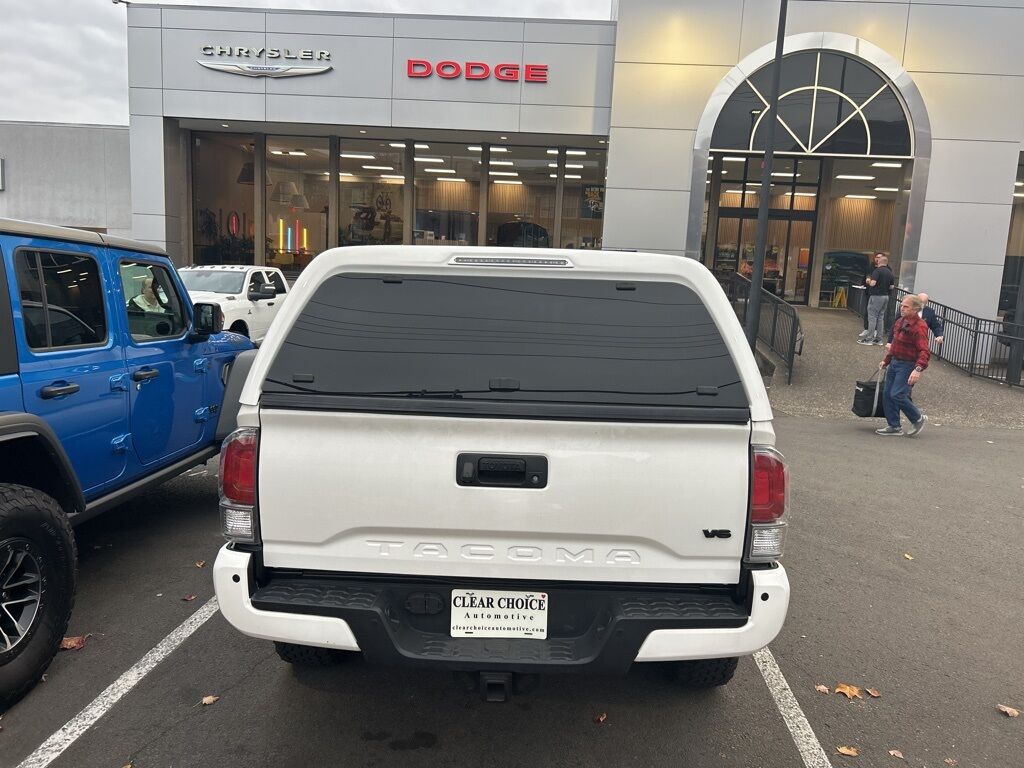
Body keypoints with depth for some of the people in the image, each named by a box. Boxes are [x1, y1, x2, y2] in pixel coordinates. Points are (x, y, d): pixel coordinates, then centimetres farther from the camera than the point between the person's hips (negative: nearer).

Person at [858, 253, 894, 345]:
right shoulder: (889, 272, 10)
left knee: (872, 317, -4)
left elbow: (872, 283, -22)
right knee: (880, 317, 12)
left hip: (876, 296, -8)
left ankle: (869, 339, -4)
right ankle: (879, 339, 13)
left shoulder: (877, 270, -13)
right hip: (885, 296, 8)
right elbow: (891, 287, 13)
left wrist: (868, 280, -3)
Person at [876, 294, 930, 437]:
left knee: (897, 395, -14)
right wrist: (886, 360, 26)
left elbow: (924, 352, -25)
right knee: (887, 394, 7)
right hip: (895, 362, 9)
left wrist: (918, 369, -37)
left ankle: (918, 419, 10)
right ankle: (894, 426, 18)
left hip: (908, 365, -9)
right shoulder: (900, 322, 11)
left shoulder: (919, 327, -18)